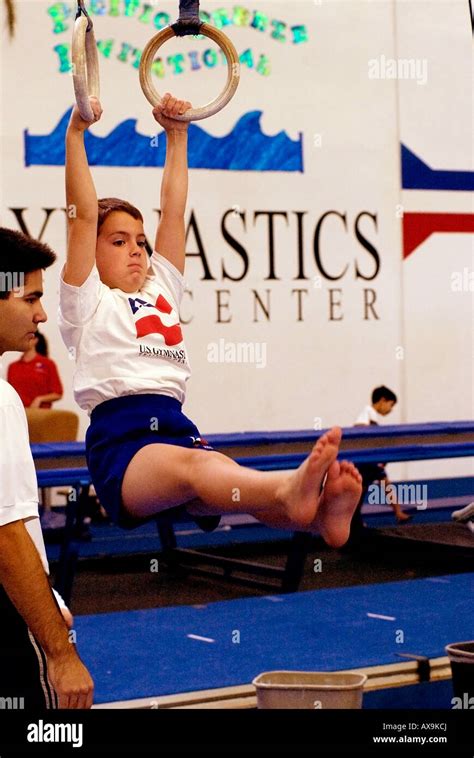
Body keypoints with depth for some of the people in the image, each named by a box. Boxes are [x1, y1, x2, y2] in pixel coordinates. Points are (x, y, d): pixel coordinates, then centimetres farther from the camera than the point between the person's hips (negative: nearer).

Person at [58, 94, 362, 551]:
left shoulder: (160, 290, 28)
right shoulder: (88, 303, 13)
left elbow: (173, 210, 25)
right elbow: (82, 217, 3)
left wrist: (177, 135, 24)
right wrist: (75, 135, -2)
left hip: (178, 431, 5)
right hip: (122, 446, -5)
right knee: (191, 464, -39)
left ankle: (322, 514, -62)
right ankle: (288, 489, -70)